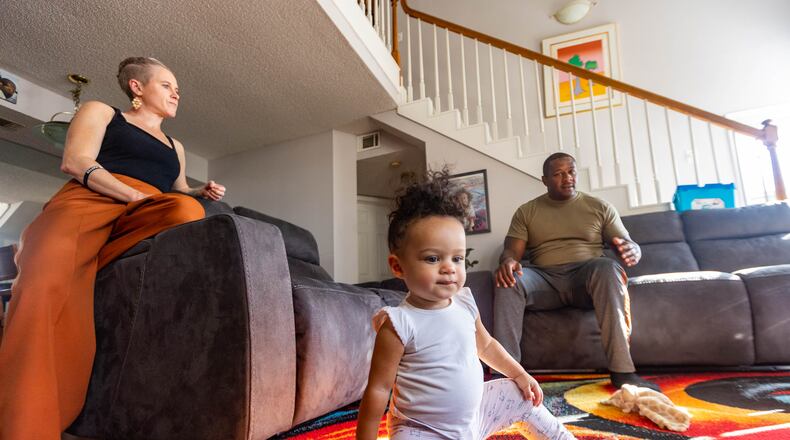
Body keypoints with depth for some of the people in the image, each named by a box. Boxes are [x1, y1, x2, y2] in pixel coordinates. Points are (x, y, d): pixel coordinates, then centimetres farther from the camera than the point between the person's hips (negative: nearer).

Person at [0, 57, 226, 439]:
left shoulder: (174, 146, 35)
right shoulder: (100, 112, 20)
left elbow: (179, 191, 34)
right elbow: (75, 162, 3)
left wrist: (202, 192, 10)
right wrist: (135, 196, -12)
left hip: (144, 219, 4)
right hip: (89, 201, -3)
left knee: (188, 210, -33)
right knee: (44, 285, -35)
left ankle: (74, 268, -26)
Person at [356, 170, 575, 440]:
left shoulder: (465, 304, -4)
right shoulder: (399, 324, -25)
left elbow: (485, 345, 15)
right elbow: (378, 389, -21)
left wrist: (521, 375, 16)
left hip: (474, 413, 7)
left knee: (524, 397, 16)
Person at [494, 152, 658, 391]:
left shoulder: (600, 207, 13)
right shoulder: (526, 212, 13)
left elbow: (630, 245, 9)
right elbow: (511, 250, 3)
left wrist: (633, 250, -19)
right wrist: (507, 261, -24)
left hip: (587, 277, 0)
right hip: (544, 279, 1)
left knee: (607, 267, -35)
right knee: (509, 280, -32)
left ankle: (622, 371, -36)